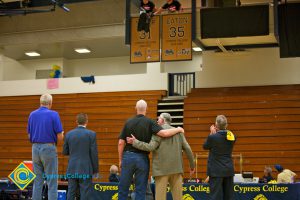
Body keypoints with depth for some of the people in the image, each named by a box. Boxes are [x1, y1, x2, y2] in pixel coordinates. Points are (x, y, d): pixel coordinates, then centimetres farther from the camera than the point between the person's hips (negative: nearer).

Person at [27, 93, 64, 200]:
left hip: (35, 148, 5)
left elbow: (29, 135, 11)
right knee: (52, 182, -1)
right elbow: (60, 137, -9)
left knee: (37, 182, 10)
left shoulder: (32, 114, 6)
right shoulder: (53, 114, -9)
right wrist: (61, 134, 13)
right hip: (49, 148, -5)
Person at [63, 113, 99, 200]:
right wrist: (95, 169, 1)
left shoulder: (69, 134, 4)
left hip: (72, 169, 3)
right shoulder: (91, 134, -6)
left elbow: (65, 152, 9)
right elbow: (94, 153, -7)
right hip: (85, 170, -3)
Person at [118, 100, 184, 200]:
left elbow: (121, 143, 1)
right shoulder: (149, 122, -4)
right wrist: (178, 129, -2)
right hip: (142, 158, -1)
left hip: (128, 156, 2)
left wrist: (120, 160, 11)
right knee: (140, 190, 5)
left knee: (123, 188, 9)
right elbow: (164, 133, -19)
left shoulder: (128, 122, 3)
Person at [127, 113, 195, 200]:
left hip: (162, 169, -4)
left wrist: (135, 142, -5)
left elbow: (150, 147, -13)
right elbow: (187, 149, 7)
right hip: (176, 168, 4)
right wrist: (192, 165, 16)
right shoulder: (178, 132, 11)